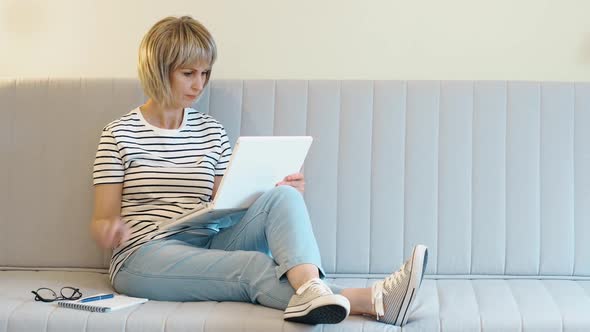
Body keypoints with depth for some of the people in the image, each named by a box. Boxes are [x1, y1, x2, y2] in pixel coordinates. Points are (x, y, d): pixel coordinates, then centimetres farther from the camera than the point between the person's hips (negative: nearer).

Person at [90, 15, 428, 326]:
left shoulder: (211, 131, 13)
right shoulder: (119, 134, 2)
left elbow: (226, 206, 10)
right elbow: (102, 220, 0)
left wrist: (281, 195, -8)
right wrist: (110, 229, -25)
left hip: (208, 245, 4)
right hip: (145, 257, -4)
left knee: (282, 197, -22)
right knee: (253, 265, -31)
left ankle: (309, 288, -52)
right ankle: (372, 301, -51)